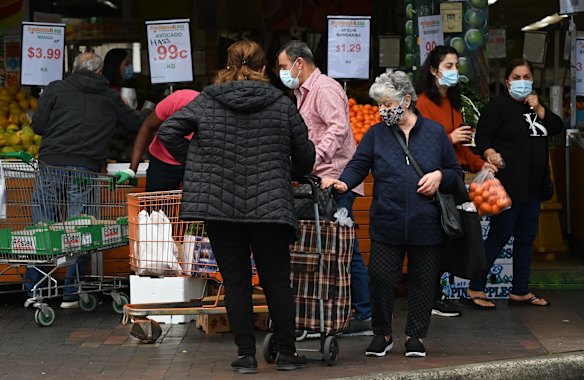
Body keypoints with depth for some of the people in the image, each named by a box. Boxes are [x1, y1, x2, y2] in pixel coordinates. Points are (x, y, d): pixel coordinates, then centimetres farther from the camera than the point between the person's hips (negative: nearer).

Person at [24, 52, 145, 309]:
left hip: (51, 165, 0)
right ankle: (71, 294, 4)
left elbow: (38, 125, 5)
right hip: (85, 170, 0)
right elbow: (137, 124, 21)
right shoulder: (110, 97, 13)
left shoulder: (55, 89, 9)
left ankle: (34, 290, 7)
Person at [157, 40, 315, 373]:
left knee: (236, 282, 7)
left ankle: (247, 355, 9)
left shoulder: (206, 102, 2)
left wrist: (196, 163, 8)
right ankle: (287, 353, 14)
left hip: (220, 206, 0)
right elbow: (305, 155, 5)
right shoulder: (282, 104, 2)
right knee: (277, 281, 9)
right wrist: (290, 174, 26)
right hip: (270, 206, 0)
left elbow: (168, 132, -2)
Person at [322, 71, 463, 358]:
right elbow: (358, 165, -3)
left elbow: (456, 172, 12)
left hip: (426, 225, 0)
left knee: (422, 281, 8)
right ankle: (382, 334, 18)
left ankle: (415, 335, 23)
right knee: (381, 278, -1)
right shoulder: (376, 134, 6)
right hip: (386, 224, 0)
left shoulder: (434, 132, 6)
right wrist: (343, 183, -23)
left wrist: (439, 176, -9)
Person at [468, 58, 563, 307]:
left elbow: (557, 127, 7)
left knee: (526, 239, 12)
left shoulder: (535, 105, 16)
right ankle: (476, 288, 3)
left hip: (533, 185, 8)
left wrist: (539, 109, -7)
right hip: (508, 184, -8)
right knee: (499, 236, -6)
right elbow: (482, 136, -15)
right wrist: (490, 153, -34)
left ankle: (520, 292, 20)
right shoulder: (498, 106, -7)